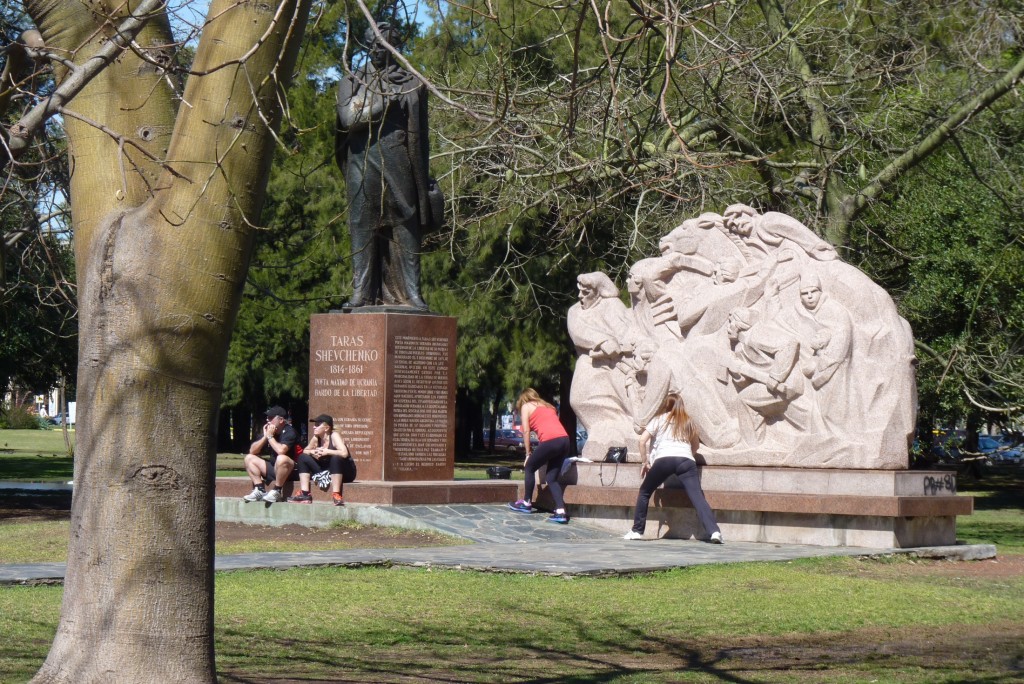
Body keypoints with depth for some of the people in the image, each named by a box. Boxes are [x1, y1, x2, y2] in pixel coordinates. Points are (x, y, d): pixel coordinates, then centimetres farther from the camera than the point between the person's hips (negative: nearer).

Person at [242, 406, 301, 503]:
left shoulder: (289, 432, -14)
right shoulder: (268, 431, 7)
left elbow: (281, 451, -32)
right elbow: (252, 451, 6)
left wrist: (270, 437, -17)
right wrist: (265, 436, -6)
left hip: (290, 470, -9)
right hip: (274, 468, 9)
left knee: (281, 458, -39)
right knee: (249, 458, 7)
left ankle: (276, 492, -22)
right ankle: (259, 490, -8)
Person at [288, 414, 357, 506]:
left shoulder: (334, 436, -19)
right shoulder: (316, 438, -1)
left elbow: (344, 453, -35)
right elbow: (305, 451, 11)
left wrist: (326, 452, -27)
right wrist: (312, 452, -12)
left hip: (345, 473, -7)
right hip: (326, 471, 7)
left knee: (336, 458, -38)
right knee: (303, 457, -2)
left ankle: (336, 495, -38)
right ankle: (305, 494, -12)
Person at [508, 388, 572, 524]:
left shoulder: (526, 406, 14)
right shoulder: (547, 406, 32)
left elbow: (526, 431, 6)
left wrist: (528, 453, 11)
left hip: (550, 441, -6)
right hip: (565, 440, 6)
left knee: (529, 467, 17)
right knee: (551, 478, 10)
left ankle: (527, 503, 25)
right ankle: (560, 512, -5)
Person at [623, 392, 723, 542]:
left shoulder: (660, 419, 22)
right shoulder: (687, 422, 28)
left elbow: (643, 440, 12)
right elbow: (696, 445, 32)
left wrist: (645, 462, 20)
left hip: (664, 459, -1)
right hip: (686, 460, 1)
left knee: (644, 492, 19)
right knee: (697, 497, -11)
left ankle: (637, 531, 15)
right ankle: (714, 531, -29)